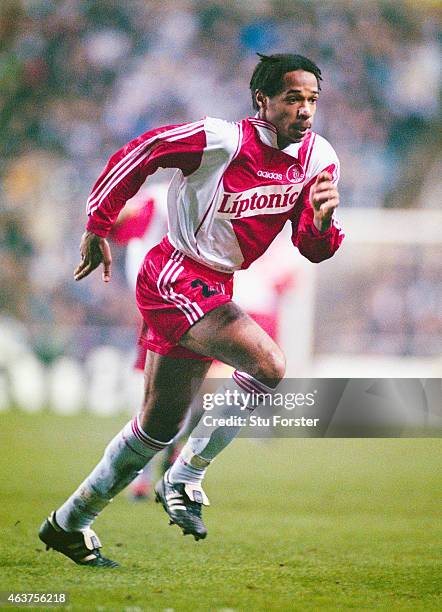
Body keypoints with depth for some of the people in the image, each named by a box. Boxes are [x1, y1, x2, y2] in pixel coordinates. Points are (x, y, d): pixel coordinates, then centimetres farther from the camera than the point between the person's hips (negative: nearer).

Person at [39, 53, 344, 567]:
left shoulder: (319, 158, 0)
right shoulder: (222, 140, -19)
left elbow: (314, 249, 4)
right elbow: (135, 155, -9)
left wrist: (322, 220, -19)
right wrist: (97, 228, -1)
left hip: (210, 291, 8)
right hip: (174, 278, -8)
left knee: (161, 424, 14)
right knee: (268, 365, -25)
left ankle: (69, 524, 28)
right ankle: (184, 480, -11)